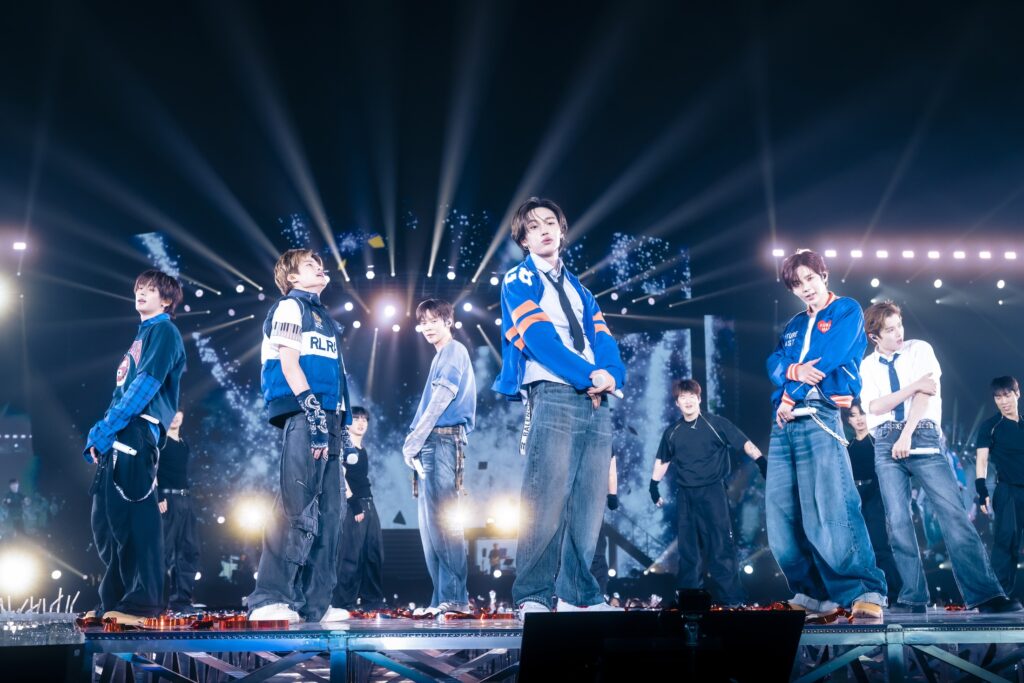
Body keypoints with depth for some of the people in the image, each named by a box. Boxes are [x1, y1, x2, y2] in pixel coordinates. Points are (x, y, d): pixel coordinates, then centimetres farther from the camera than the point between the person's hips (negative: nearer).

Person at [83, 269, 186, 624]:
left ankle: (142, 602, -18)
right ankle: (114, 599, 14)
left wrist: (104, 428, -16)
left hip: (137, 432, -10)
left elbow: (146, 384, -13)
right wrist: (102, 432, 15)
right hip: (119, 435, 10)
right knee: (106, 521, 9)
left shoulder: (164, 331, -1)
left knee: (133, 516, -16)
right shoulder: (143, 334, 27)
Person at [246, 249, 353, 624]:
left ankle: (315, 603, 6)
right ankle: (269, 598, -19)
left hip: (328, 420, 9)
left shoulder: (324, 317, 28)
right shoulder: (290, 306, 3)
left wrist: (341, 423, 18)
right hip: (303, 417, -9)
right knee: (297, 509, -17)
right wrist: (314, 413, -18)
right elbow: (289, 363, -9)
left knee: (329, 513, 5)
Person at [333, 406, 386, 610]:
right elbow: (340, 477, -11)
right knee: (351, 554, -12)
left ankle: (372, 599, 11)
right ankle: (344, 601, -10)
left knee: (374, 553, 6)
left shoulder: (363, 452, 20)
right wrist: (354, 504, -15)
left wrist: (367, 505, 14)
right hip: (352, 506, -8)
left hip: (368, 504, 8)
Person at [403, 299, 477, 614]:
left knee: (443, 519, -15)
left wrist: (413, 443, -10)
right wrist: (414, 441, 10)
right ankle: (444, 598, 8)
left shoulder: (454, 352, -3)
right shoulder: (441, 357, 25)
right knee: (430, 522, 8)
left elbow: (440, 403, -11)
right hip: (433, 445, 10)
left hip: (445, 440, -10)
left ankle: (453, 597, -19)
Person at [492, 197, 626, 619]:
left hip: (596, 401, 6)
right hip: (552, 395, -6)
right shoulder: (520, 281, 6)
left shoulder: (578, 288, 25)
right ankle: (533, 597, -14)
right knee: (547, 499, -14)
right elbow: (539, 337, -8)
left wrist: (609, 374, -10)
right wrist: (588, 375, -16)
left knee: (588, 502, 1)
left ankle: (577, 594, 4)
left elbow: (602, 338, 12)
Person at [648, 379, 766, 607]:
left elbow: (744, 442, -7)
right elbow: (662, 461, 21)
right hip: (685, 495, 4)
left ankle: (732, 600, -6)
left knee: (721, 545, -7)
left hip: (713, 491, -4)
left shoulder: (716, 424, -2)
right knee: (688, 548, 9)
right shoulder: (672, 432, 9)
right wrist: (654, 486, 17)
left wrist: (762, 462, -19)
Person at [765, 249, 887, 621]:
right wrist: (793, 371, -14)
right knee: (782, 515, 1)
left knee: (830, 512, -19)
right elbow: (773, 365, 9)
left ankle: (867, 592, -19)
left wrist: (790, 397, -3)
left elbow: (829, 358, -7)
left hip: (819, 418, -7)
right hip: (783, 423, 7)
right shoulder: (793, 325, 25)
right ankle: (815, 593, 6)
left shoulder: (848, 311, 7)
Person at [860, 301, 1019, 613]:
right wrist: (915, 385, -10)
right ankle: (914, 597, 0)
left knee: (954, 513, -12)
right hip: (886, 444, 2)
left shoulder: (920, 350, 8)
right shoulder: (867, 366, 12)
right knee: (898, 521, -4)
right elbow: (875, 406, -3)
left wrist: (907, 436, -14)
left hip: (923, 437, -2)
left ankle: (985, 594, -18)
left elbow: (925, 395, -4)